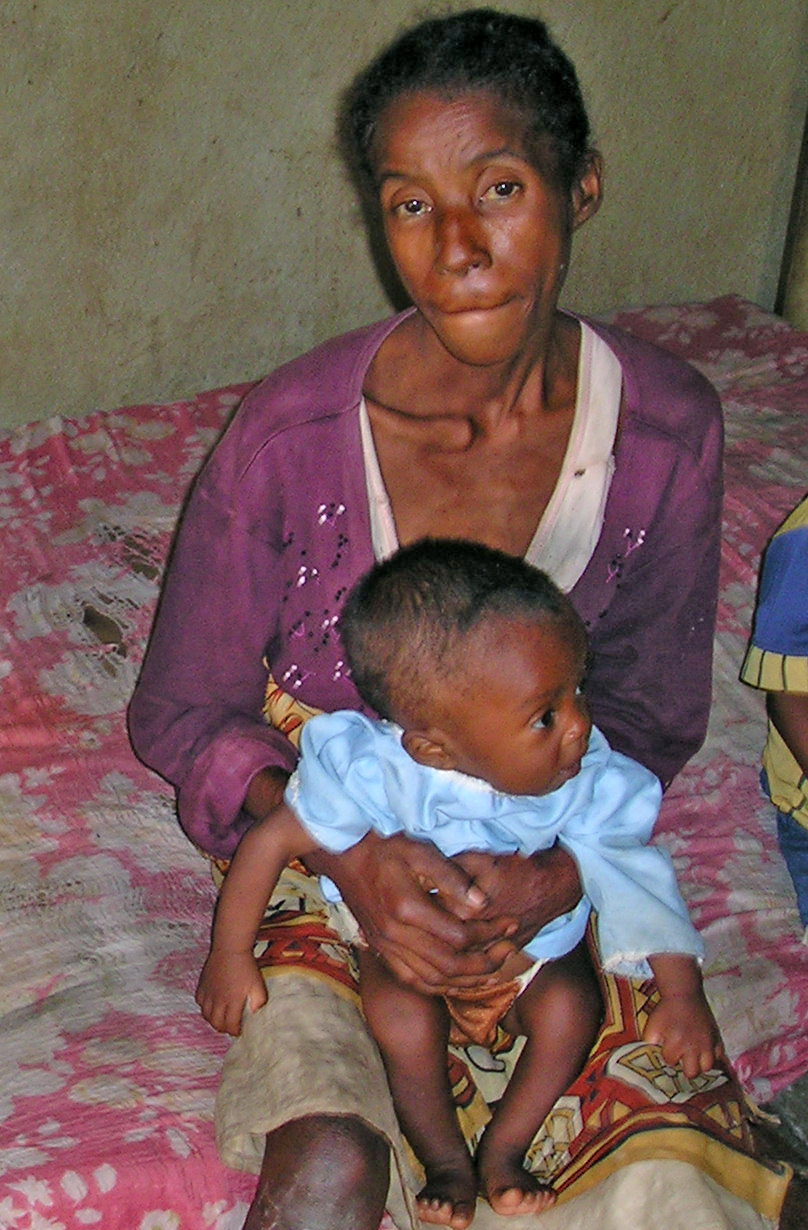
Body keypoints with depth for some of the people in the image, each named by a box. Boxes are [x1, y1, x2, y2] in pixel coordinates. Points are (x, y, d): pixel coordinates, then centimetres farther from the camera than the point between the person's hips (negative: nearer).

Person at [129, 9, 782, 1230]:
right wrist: (354, 853, -24)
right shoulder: (290, 435, -18)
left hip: (558, 849, 3)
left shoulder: (668, 429, -11)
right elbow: (181, 715, -7)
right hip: (322, 839, -2)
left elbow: (652, 710, 1)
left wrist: (561, 865, -20)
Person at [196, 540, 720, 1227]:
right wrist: (231, 956, -13)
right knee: (403, 1019, -28)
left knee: (570, 1004, -23)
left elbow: (634, 872, -14)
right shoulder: (374, 775, -33)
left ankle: (504, 1150, -2)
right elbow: (273, 841, -21)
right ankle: (447, 1161, -4)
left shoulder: (585, 781, -26)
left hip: (535, 950, 3)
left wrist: (681, 990, -20)